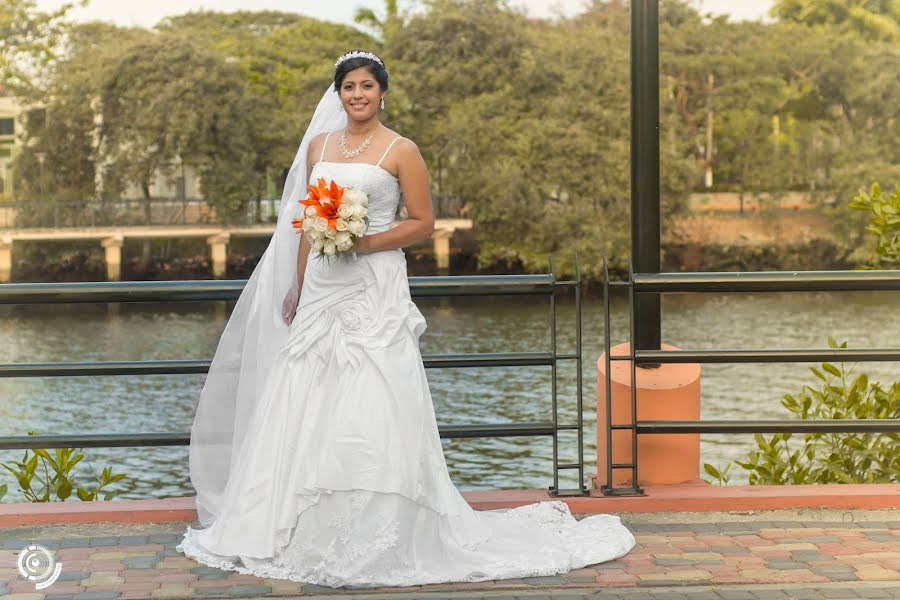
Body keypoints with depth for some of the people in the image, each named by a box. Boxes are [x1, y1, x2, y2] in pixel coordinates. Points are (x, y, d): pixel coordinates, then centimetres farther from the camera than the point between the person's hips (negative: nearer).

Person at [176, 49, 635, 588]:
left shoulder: (401, 151, -3)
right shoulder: (319, 144, 13)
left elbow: (423, 223, -3)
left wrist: (366, 242, -15)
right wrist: (298, 286, 15)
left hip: (375, 292, -5)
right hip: (322, 288, 5)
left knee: (370, 408, -8)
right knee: (308, 405, 6)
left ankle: (376, 535, -1)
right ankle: (305, 527, 16)